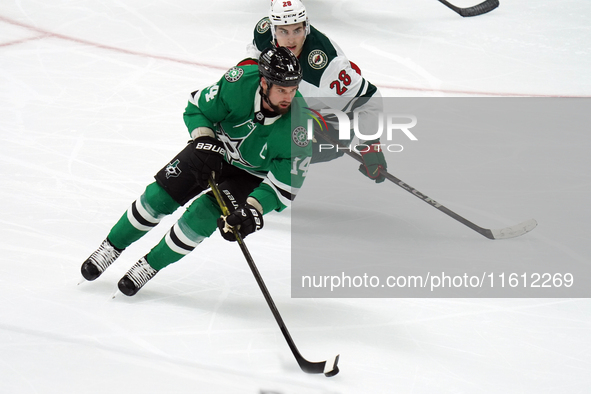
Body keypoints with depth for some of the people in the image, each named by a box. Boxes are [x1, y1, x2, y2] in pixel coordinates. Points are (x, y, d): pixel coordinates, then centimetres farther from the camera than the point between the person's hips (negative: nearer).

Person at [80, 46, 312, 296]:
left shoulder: (297, 123, -33)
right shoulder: (240, 82, -31)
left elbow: (284, 183, -27)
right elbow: (197, 107, -13)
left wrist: (253, 209, -38)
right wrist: (204, 140, -29)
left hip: (250, 175, -2)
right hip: (214, 150, 2)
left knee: (201, 216, -19)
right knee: (159, 195, -6)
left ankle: (150, 266, 3)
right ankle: (112, 247, 16)